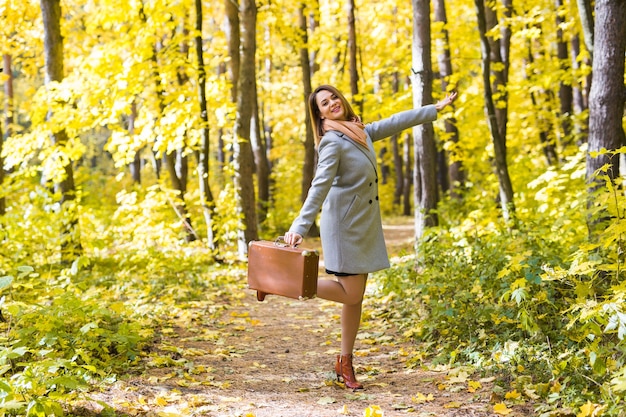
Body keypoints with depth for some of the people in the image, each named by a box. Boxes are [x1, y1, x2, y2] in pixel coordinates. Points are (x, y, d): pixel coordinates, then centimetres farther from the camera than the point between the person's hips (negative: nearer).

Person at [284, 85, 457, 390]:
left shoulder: (361, 132, 9)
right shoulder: (331, 142, -15)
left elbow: (394, 123, 21)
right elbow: (319, 187, -24)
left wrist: (436, 108, 28)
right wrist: (300, 227, -33)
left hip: (365, 225, 8)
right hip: (345, 225, -8)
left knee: (356, 296, 9)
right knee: (350, 294, -6)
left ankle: (345, 363, 16)